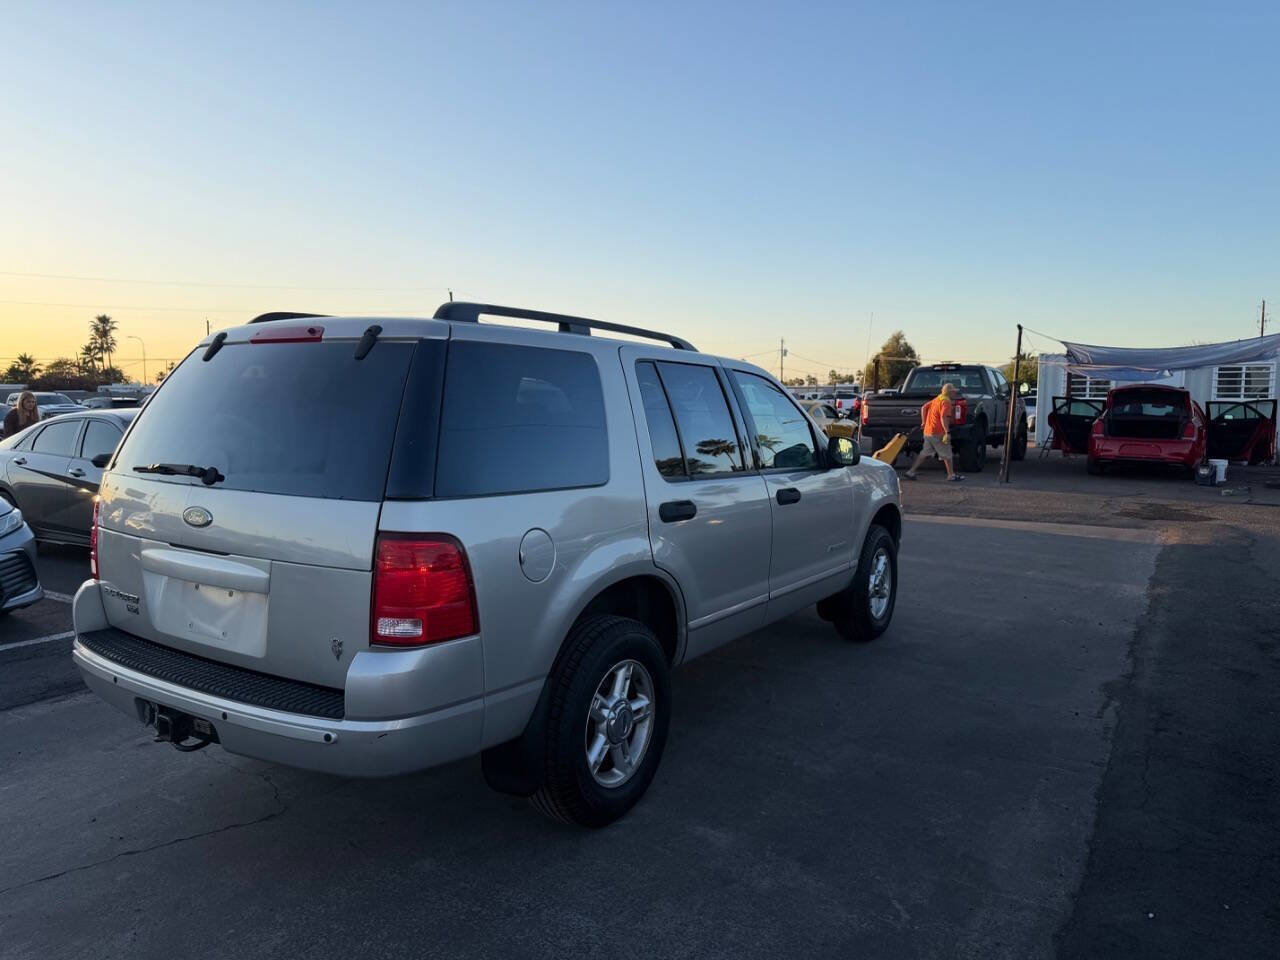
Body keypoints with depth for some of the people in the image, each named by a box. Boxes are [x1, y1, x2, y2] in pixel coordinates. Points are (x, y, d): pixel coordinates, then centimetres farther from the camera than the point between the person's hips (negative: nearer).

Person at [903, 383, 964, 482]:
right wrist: (947, 432, -29)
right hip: (938, 433, -9)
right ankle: (951, 475, 13)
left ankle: (911, 472, 11)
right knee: (947, 454, 4)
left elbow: (924, 408, 20)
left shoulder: (937, 399, 15)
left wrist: (924, 422, 20)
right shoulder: (946, 401, -13)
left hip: (927, 431, 9)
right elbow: (943, 417, -25)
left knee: (924, 453, 14)